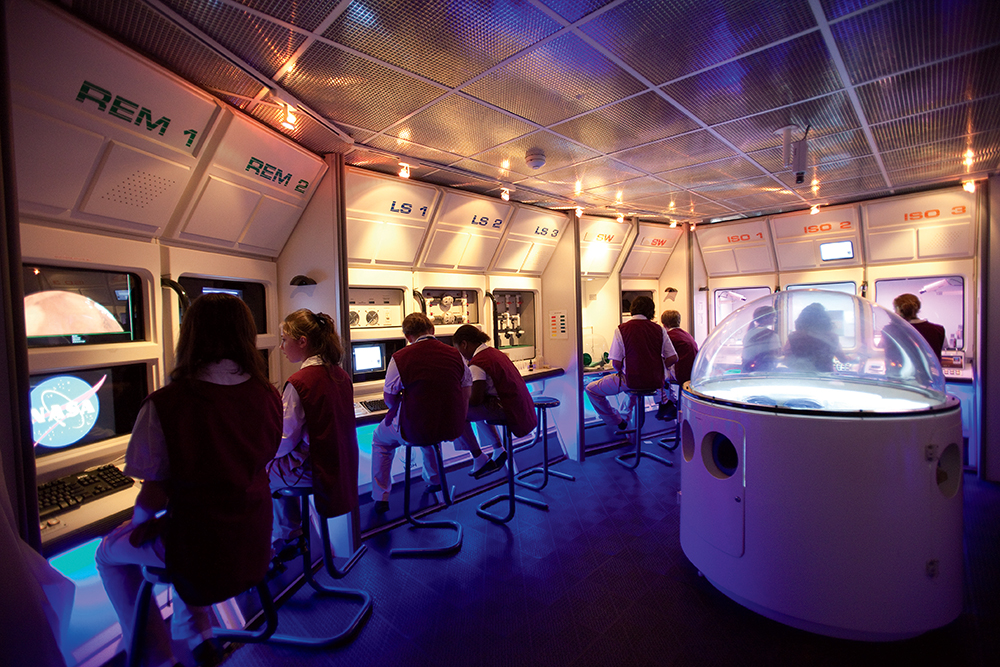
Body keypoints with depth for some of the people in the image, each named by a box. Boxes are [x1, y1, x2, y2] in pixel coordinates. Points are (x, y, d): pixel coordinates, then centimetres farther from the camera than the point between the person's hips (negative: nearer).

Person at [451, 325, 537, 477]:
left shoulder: (477, 364, -16)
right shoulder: (495, 352, 12)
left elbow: (475, 399, -16)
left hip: (506, 409, -10)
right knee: (477, 410, 28)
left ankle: (479, 460, 8)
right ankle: (498, 451, 29)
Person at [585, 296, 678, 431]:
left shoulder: (621, 329, -8)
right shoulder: (659, 329, 2)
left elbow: (616, 363, -9)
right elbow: (673, 358, 3)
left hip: (632, 380, -5)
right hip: (655, 382, 5)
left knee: (591, 389, 11)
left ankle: (618, 423, 15)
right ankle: (626, 417, 51)